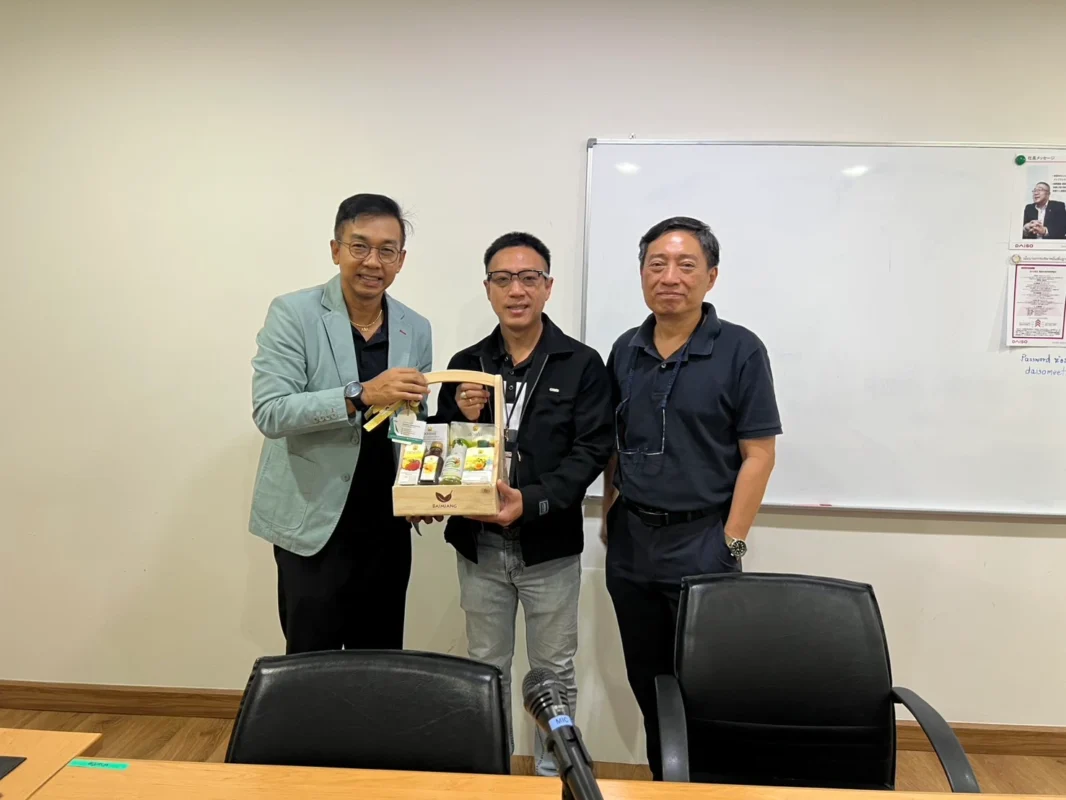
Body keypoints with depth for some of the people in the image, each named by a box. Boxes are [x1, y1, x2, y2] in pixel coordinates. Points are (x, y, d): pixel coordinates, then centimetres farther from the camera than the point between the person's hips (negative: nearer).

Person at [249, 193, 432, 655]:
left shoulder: (416, 329, 4)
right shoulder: (293, 314, -9)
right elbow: (270, 413, -18)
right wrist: (361, 394, -30)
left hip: (387, 525, 4)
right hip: (314, 522, -4)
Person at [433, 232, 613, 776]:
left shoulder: (582, 364, -6)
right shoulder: (465, 364, 4)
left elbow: (592, 450, -11)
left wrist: (531, 502, -22)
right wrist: (463, 419, -14)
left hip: (550, 543, -3)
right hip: (478, 543, 3)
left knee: (553, 669, 13)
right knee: (486, 666, 18)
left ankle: (553, 773, 34)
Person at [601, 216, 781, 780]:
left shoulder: (739, 350, -8)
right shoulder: (625, 350, 7)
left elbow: (758, 455, -9)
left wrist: (730, 545, -12)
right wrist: (609, 516, 8)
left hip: (701, 540, -4)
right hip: (630, 540, 5)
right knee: (646, 681, 16)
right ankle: (662, 782, 36)